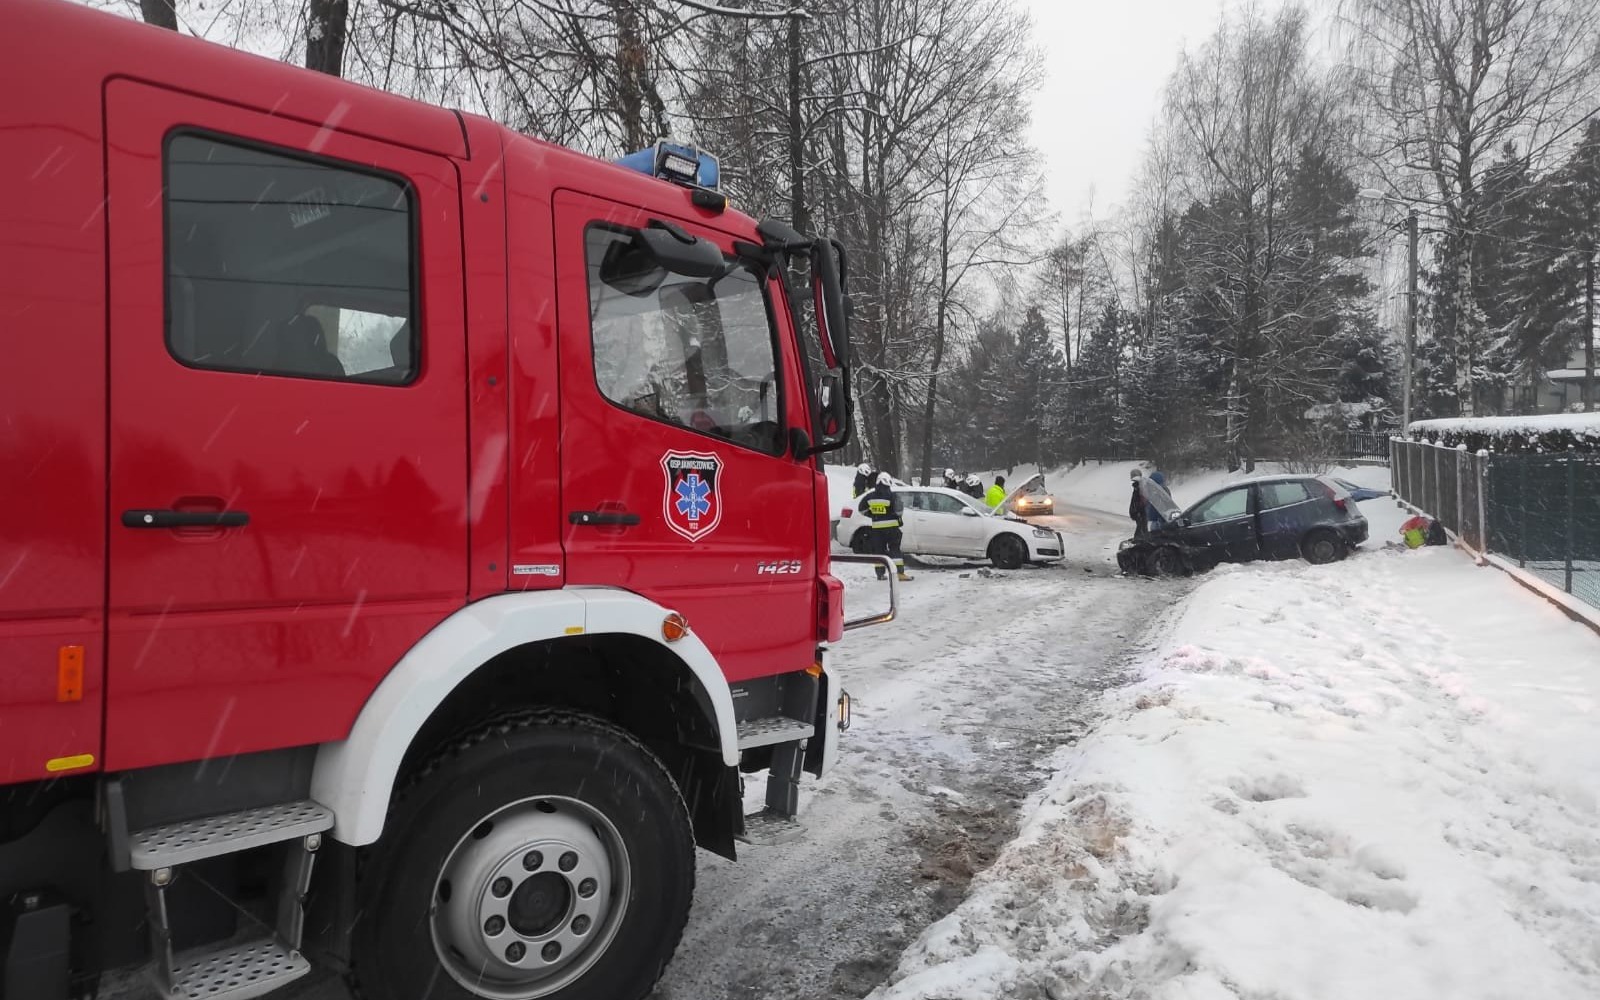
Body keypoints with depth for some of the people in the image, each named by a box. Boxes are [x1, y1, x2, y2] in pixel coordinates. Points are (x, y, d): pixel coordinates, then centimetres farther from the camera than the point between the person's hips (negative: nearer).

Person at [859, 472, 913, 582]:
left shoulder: (871, 496, 3)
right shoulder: (891, 496, -11)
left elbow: (862, 509, 8)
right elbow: (898, 511, -13)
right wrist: (898, 518, 9)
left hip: (876, 527, 4)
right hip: (891, 526, -4)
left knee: (879, 550, 9)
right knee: (895, 549, -1)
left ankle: (880, 574, 11)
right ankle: (900, 573, -8)